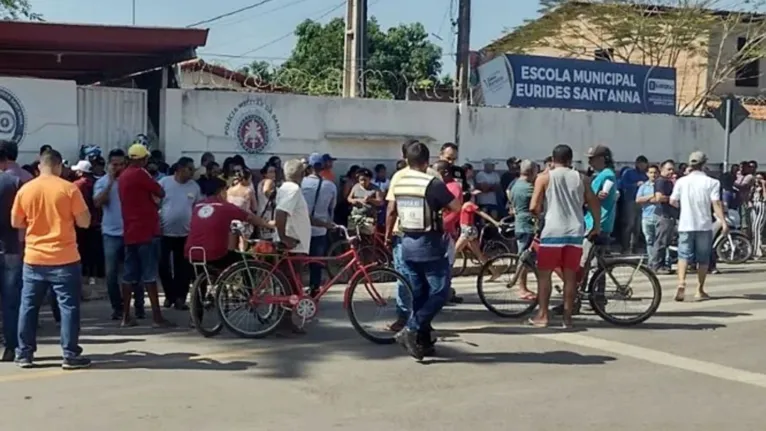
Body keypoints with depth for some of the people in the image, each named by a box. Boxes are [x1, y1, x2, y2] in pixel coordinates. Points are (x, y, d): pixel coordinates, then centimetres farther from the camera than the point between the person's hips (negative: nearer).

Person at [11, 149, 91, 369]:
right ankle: (70, 355, 2)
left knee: (28, 306, 13)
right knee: (68, 306, 2)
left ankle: (24, 354, 18)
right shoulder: (69, 189, -8)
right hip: (64, 258, -3)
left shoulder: (25, 190, 1)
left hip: (34, 258, 3)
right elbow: (84, 222, -7)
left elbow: (16, 223, 9)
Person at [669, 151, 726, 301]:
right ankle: (700, 290, 15)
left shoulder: (681, 181, 1)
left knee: (684, 255, 3)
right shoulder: (711, 182, -5)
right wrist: (723, 222, -14)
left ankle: (681, 283, -19)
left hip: (686, 225, 1)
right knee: (703, 258, 10)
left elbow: (672, 201, 4)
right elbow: (716, 204, -13)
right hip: (704, 225, -1)